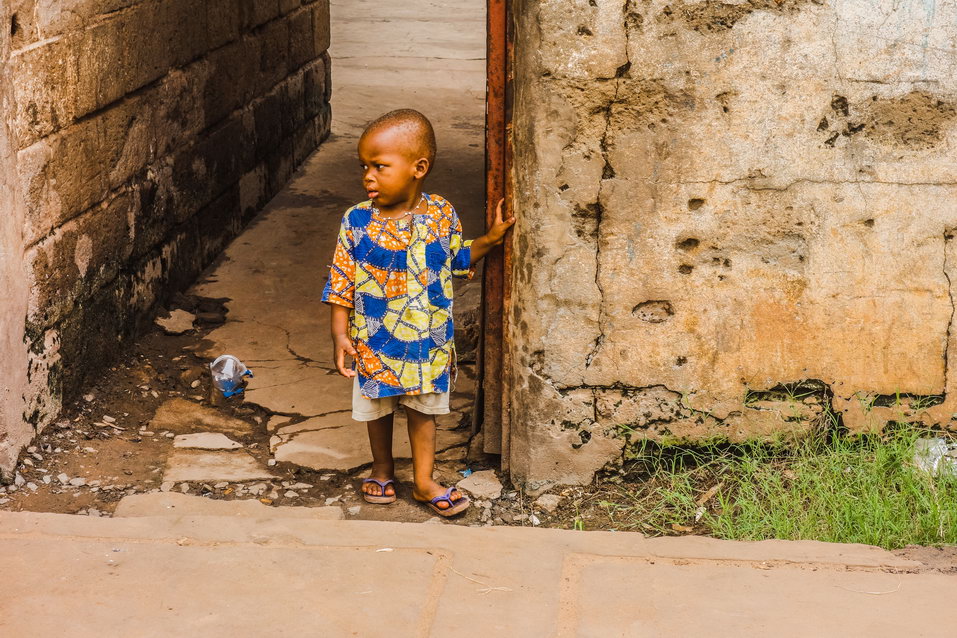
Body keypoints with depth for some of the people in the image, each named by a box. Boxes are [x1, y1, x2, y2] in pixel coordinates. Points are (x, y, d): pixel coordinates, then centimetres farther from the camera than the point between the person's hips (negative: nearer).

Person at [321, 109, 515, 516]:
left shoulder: (442, 214, -8)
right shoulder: (357, 222, -14)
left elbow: (458, 260, 10)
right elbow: (341, 283, -9)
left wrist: (490, 240, -3)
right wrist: (340, 334, -13)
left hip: (428, 342, 1)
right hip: (374, 344, -1)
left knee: (423, 410, 15)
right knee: (378, 409, 18)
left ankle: (424, 481, 29)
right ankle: (383, 469, 40)